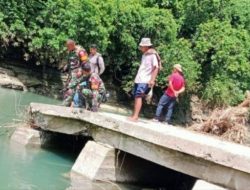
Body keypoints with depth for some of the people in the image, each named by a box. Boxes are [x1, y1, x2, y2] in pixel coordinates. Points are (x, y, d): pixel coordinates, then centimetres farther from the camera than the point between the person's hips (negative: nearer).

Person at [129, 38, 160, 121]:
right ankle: (134, 115, 13)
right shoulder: (144, 55, 16)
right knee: (136, 97, 8)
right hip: (138, 80, 8)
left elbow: (156, 68, -15)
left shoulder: (152, 55, -9)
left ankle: (135, 116, -16)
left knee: (138, 97, -14)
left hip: (145, 81, -8)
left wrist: (152, 80, -22)